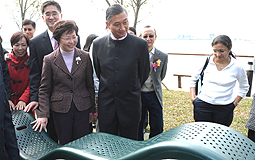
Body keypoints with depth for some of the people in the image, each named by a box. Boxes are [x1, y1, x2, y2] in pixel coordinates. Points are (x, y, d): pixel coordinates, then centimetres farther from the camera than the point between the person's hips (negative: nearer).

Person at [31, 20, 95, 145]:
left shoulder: (85, 57, 2)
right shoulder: (49, 60, -2)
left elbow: (90, 85, 9)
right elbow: (44, 89, 1)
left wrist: (92, 109, 9)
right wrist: (43, 115, -6)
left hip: (82, 108, 1)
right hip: (60, 109, -1)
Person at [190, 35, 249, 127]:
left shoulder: (237, 67, -4)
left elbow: (244, 87, 13)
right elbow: (194, 79, 13)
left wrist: (235, 102, 4)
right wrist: (192, 97, 5)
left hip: (224, 108, -1)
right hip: (202, 105, 1)